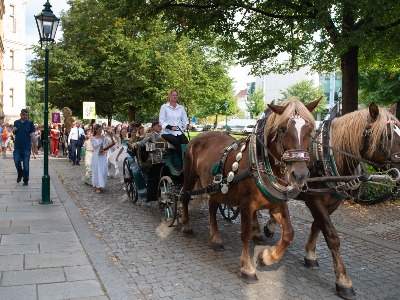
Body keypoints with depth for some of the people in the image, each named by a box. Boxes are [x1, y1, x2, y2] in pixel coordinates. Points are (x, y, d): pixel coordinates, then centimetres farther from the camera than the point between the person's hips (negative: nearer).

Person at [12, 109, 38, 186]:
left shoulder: (30, 123, 0)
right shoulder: (16, 122, 8)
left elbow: (33, 135, -4)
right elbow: (14, 134, 19)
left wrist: (35, 147, -8)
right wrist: (13, 130, -6)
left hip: (26, 147, -2)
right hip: (17, 147, 2)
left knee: (26, 164, 1)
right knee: (17, 162, -2)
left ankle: (26, 180, 11)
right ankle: (20, 174, 26)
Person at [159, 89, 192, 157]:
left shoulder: (181, 108, 18)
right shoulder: (164, 107, 6)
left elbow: (185, 120, 15)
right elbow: (161, 120, -3)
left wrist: (187, 125, -10)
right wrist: (170, 127, -20)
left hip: (179, 132, 3)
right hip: (167, 133, -3)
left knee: (186, 143, -25)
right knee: (176, 141, -32)